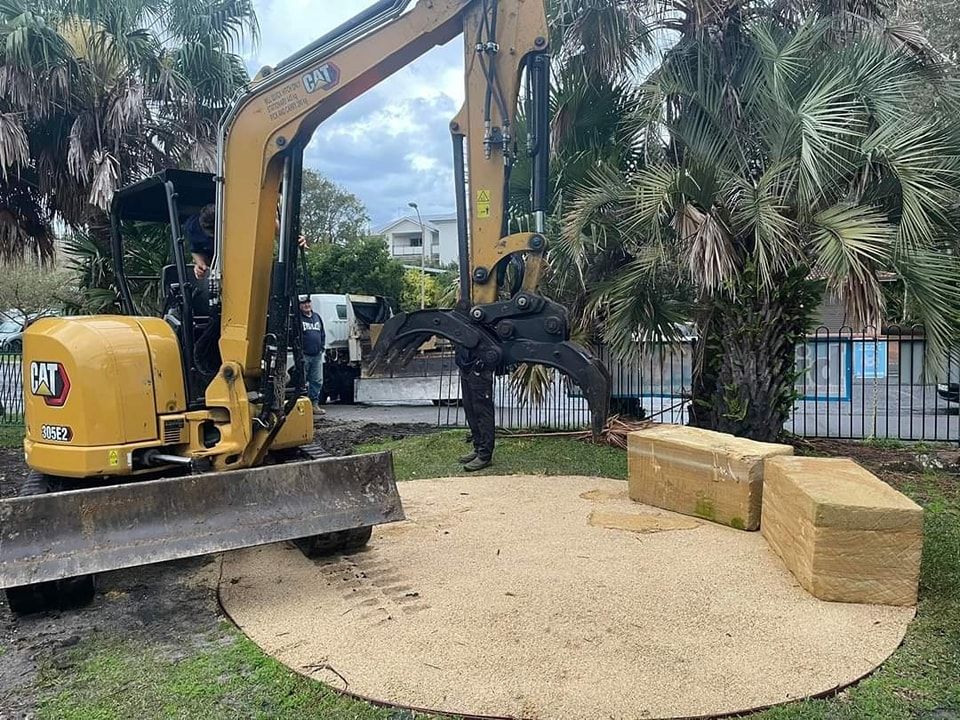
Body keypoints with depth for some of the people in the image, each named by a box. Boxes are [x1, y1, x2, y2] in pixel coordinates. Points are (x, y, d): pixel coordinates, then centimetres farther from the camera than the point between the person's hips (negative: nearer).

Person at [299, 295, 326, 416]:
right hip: (303, 355, -6)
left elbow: (322, 334, 23)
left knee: (317, 381, 7)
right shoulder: (297, 318, -4)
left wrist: (322, 347, 12)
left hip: (317, 356, 6)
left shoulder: (317, 317, 17)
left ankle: (315, 404, 14)